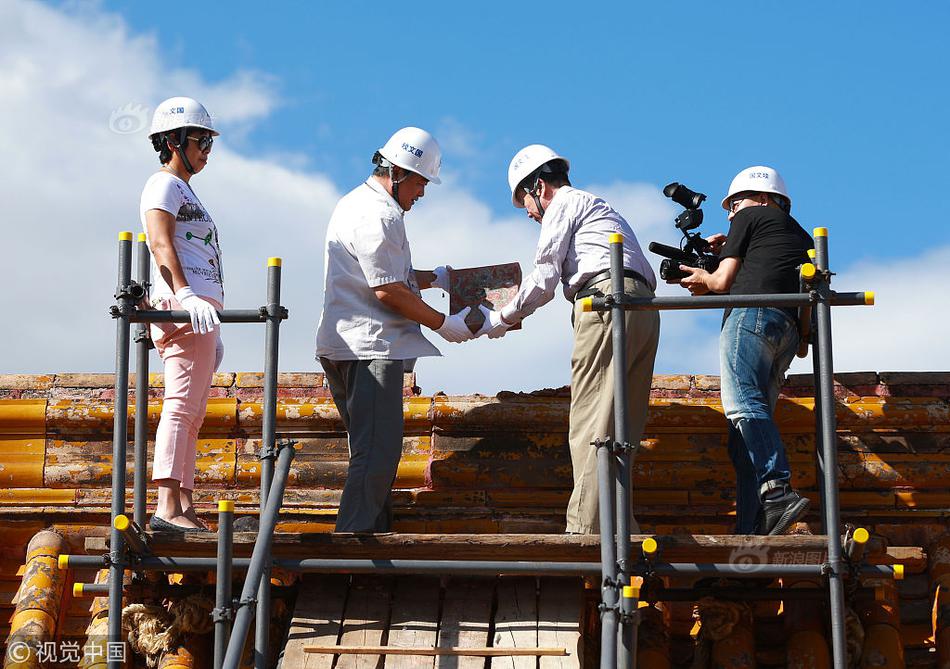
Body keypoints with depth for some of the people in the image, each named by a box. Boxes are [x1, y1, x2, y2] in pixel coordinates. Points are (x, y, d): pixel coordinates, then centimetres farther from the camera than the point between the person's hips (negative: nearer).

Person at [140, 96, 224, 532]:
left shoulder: (185, 191, 29)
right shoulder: (164, 185, -1)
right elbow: (160, 244, -18)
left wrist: (213, 332, 28)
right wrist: (186, 295, -33)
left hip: (200, 308, 10)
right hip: (184, 305, -10)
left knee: (192, 414, 6)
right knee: (182, 405, -18)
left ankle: (185, 506, 6)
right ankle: (168, 507, -26)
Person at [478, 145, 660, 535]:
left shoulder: (563, 203, 9)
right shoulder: (599, 207, 36)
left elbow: (544, 279, 0)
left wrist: (500, 319, 10)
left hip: (608, 300, -9)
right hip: (645, 308, 9)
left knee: (590, 425, -14)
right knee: (620, 428, 4)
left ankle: (585, 528, -21)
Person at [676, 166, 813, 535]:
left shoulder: (751, 216, 14)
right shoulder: (801, 237, 35)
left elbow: (724, 281, 10)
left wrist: (704, 279, 31)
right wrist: (728, 251, 37)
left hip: (752, 312, -7)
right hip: (789, 329, 7)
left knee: (743, 403, -23)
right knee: (749, 422, 2)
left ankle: (777, 491, -44)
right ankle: (751, 530, -10)